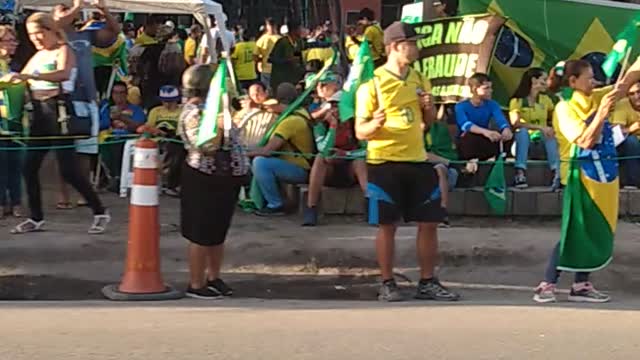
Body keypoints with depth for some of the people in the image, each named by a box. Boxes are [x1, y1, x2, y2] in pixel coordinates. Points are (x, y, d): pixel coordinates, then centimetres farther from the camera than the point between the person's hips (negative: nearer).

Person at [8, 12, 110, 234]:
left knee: (68, 169, -9)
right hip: (40, 114, 8)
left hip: (58, 112, -8)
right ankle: (36, 218, 16)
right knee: (29, 167, 4)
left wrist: (31, 76, -39)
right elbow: (21, 80, 20)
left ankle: (100, 212, 3)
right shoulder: (38, 56, 16)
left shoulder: (63, 50, -7)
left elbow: (64, 74, -29)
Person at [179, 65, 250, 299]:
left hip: (227, 177, 9)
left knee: (218, 231, 17)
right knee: (202, 233, -1)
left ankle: (213, 277, 28)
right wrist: (219, 124, -34)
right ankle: (196, 284, 7)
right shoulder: (193, 113, -18)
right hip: (205, 180, -9)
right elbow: (206, 146, -29)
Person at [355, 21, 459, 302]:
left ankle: (428, 283, 14)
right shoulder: (373, 84, -8)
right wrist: (375, 124, -28)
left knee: (429, 222, 4)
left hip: (417, 161, 5)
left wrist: (429, 107, -2)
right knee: (387, 225, -1)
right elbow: (360, 132, -7)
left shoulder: (419, 80, 10)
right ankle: (387, 284, 10)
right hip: (384, 163, -5)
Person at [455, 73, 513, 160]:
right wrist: (485, 131, -52)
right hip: (465, 145, -4)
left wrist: (506, 130, -44)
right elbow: (465, 125, -32)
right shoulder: (461, 106, -11)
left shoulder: (492, 105, 3)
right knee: (470, 136, -38)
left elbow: (501, 120, -18)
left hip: (484, 143, 4)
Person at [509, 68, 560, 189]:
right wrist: (540, 127, -32)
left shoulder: (546, 100, 9)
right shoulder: (517, 101, -7)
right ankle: (520, 173, -45)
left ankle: (557, 174, -45)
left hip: (541, 143, 3)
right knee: (523, 130, -34)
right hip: (523, 142, -3)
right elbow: (515, 123, -23)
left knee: (550, 132, -28)